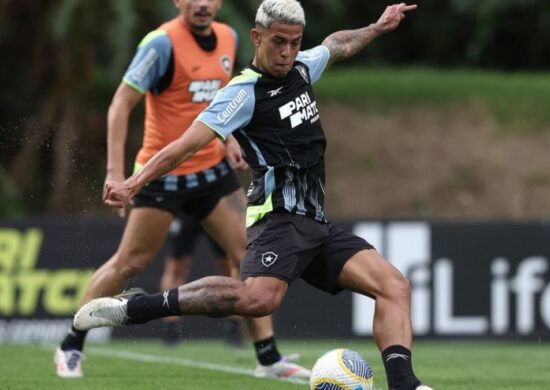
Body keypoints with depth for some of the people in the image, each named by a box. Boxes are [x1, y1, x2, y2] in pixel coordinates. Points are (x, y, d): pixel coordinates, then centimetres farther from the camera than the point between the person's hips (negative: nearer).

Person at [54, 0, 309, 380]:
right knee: (130, 263, -1)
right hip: (164, 173, -6)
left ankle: (269, 358, 4)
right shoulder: (163, 43, -18)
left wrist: (229, 139, 7)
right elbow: (122, 103, -18)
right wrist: (115, 171, -24)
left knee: (250, 255, -1)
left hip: (213, 170, 6)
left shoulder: (228, 38, 4)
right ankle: (71, 348, 12)